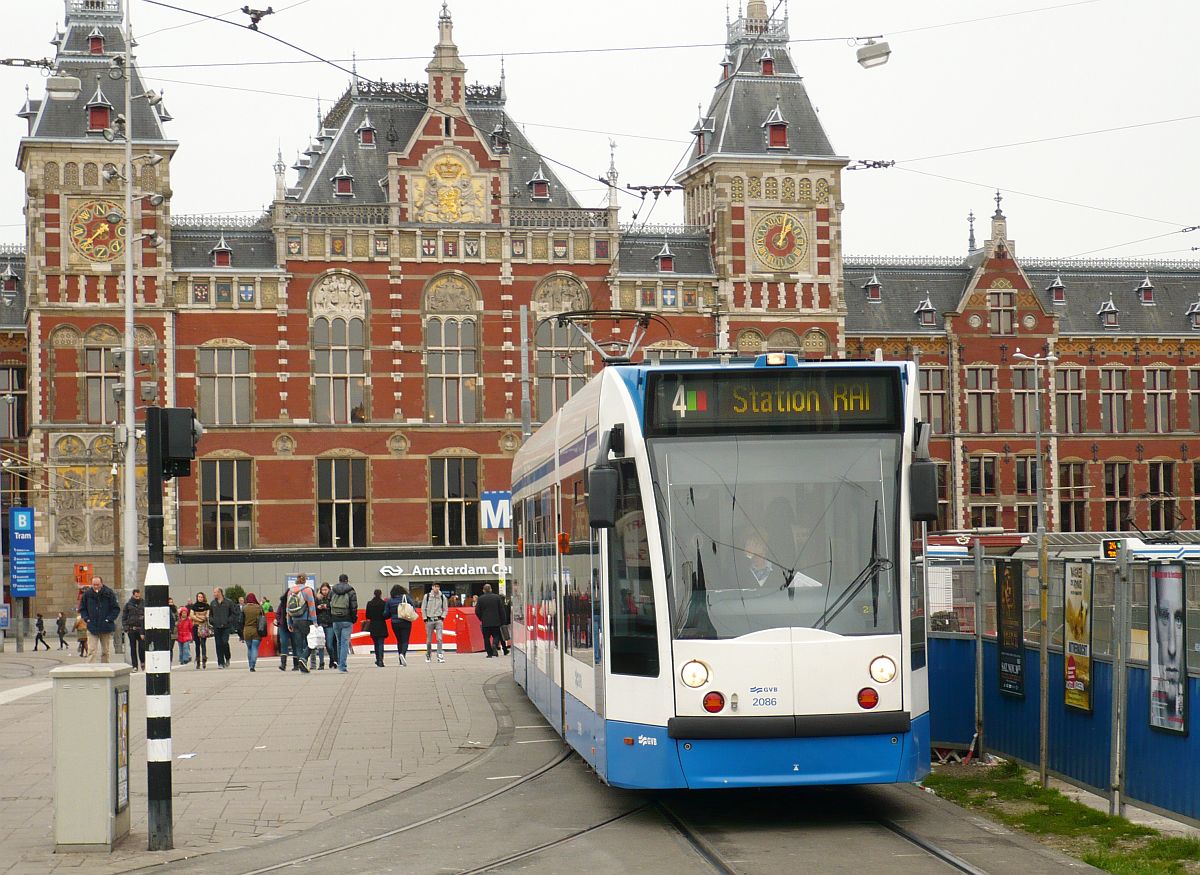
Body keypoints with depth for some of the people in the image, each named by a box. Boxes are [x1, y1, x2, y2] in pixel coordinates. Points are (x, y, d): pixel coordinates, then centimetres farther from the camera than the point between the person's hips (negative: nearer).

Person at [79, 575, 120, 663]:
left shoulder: (109, 593, -4)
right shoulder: (87, 594, 0)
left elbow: (116, 609, 2)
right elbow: (82, 609, 12)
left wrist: (109, 619, -10)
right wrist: (87, 618, -3)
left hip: (106, 628, 0)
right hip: (92, 628, 0)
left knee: (105, 651, 9)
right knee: (91, 651, -9)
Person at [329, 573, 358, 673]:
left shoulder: (333, 591, 7)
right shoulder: (351, 591, -4)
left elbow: (329, 606, 8)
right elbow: (354, 607, -8)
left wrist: (331, 618, 14)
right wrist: (354, 618, 1)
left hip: (335, 621, 4)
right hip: (347, 621, -3)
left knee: (339, 642, 17)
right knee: (345, 643, -4)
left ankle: (340, 663, 22)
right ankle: (342, 666, -11)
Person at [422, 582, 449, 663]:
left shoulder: (442, 597, 3)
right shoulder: (427, 596, 1)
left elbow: (445, 609, 11)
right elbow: (423, 608, 5)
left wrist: (442, 617, -3)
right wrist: (425, 618, -1)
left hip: (438, 620, 0)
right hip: (429, 619, 0)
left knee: (439, 638, -12)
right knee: (429, 640, 6)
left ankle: (440, 656, -14)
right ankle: (428, 655, 21)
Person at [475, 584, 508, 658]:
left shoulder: (480, 599, -3)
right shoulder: (497, 597, 0)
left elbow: (477, 611, -2)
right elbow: (502, 610, 1)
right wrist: (502, 621, 7)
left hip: (485, 622, -1)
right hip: (496, 622, 1)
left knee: (486, 638, 6)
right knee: (496, 635, 12)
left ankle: (489, 653, 2)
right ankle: (495, 645, -18)